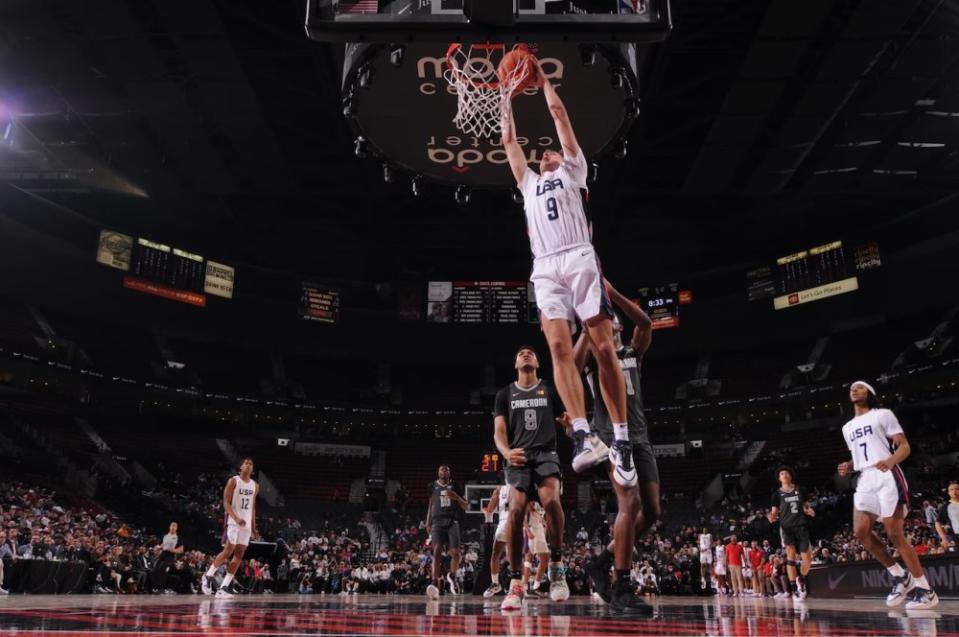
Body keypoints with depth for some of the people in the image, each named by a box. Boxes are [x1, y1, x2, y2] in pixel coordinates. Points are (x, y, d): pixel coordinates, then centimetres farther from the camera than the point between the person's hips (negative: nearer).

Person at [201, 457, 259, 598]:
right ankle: (208, 576, 7)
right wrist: (236, 518, -25)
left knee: (239, 555, -1)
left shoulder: (255, 485, 13)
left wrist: (253, 527, 13)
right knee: (228, 551, -13)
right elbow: (226, 503, -11)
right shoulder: (233, 481, -4)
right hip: (233, 521, -6)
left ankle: (223, 587, 2)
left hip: (246, 524, 6)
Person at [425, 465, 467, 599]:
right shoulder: (433, 486, 11)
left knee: (455, 552, -8)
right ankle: (435, 583, -27)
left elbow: (465, 507, 9)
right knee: (437, 550, -19)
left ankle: (451, 576, 21)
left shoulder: (455, 486, 9)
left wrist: (456, 497, -10)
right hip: (437, 522, 0)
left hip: (452, 522, 0)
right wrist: (428, 523, 10)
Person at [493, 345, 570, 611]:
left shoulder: (550, 391, 17)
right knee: (516, 509, -22)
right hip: (518, 457, 1)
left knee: (551, 501, -30)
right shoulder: (505, 394, 16)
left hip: (546, 454, 0)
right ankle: (516, 583, -14)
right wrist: (506, 453, -14)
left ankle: (556, 566, -9)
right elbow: (499, 431, 8)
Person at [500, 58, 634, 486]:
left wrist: (543, 80, 33)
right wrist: (508, 96, 43)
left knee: (603, 349, -11)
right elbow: (509, 139, 37)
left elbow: (559, 115, 23)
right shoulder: (529, 182, 34)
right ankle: (584, 437, -24)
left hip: (580, 260, -3)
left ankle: (621, 441, -9)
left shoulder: (572, 171, 24)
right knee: (559, 347, -16)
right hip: (545, 268, 3)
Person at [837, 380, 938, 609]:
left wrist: (891, 460, -25)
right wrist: (848, 466, 5)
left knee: (894, 533, -10)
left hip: (887, 476, -6)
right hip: (865, 480, 6)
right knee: (860, 531, -5)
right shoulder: (848, 427, 21)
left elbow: (904, 446, -4)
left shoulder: (883, 415, 2)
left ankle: (925, 590, 1)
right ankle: (900, 576, 12)